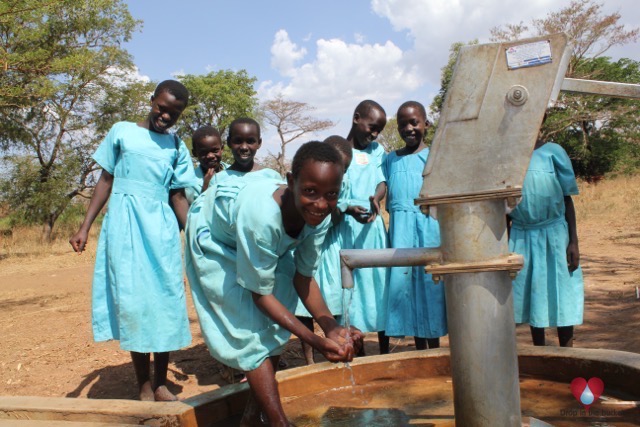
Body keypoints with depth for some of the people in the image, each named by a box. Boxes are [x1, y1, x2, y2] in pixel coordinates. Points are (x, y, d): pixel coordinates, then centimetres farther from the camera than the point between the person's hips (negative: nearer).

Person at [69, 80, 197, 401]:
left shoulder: (177, 148, 11)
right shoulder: (122, 132, 7)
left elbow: (178, 196, 11)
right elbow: (106, 180, 9)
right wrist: (85, 226, 4)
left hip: (162, 229, 2)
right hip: (125, 226, -2)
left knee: (165, 299, 0)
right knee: (132, 301, -3)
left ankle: (161, 383, 12)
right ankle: (144, 387, 5)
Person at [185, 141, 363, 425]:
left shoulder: (319, 216, -26)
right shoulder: (262, 215, -44)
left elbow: (304, 276, -14)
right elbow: (261, 293, -32)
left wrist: (331, 326, -30)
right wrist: (316, 341, -37)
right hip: (215, 238, -5)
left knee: (274, 322, 2)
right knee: (251, 326, -13)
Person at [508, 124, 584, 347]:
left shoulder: (553, 152, -4)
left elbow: (567, 198, -1)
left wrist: (573, 242, -4)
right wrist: (505, 243, 10)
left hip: (553, 233, -2)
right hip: (520, 236, 3)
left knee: (560, 295, 3)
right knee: (531, 296, 10)